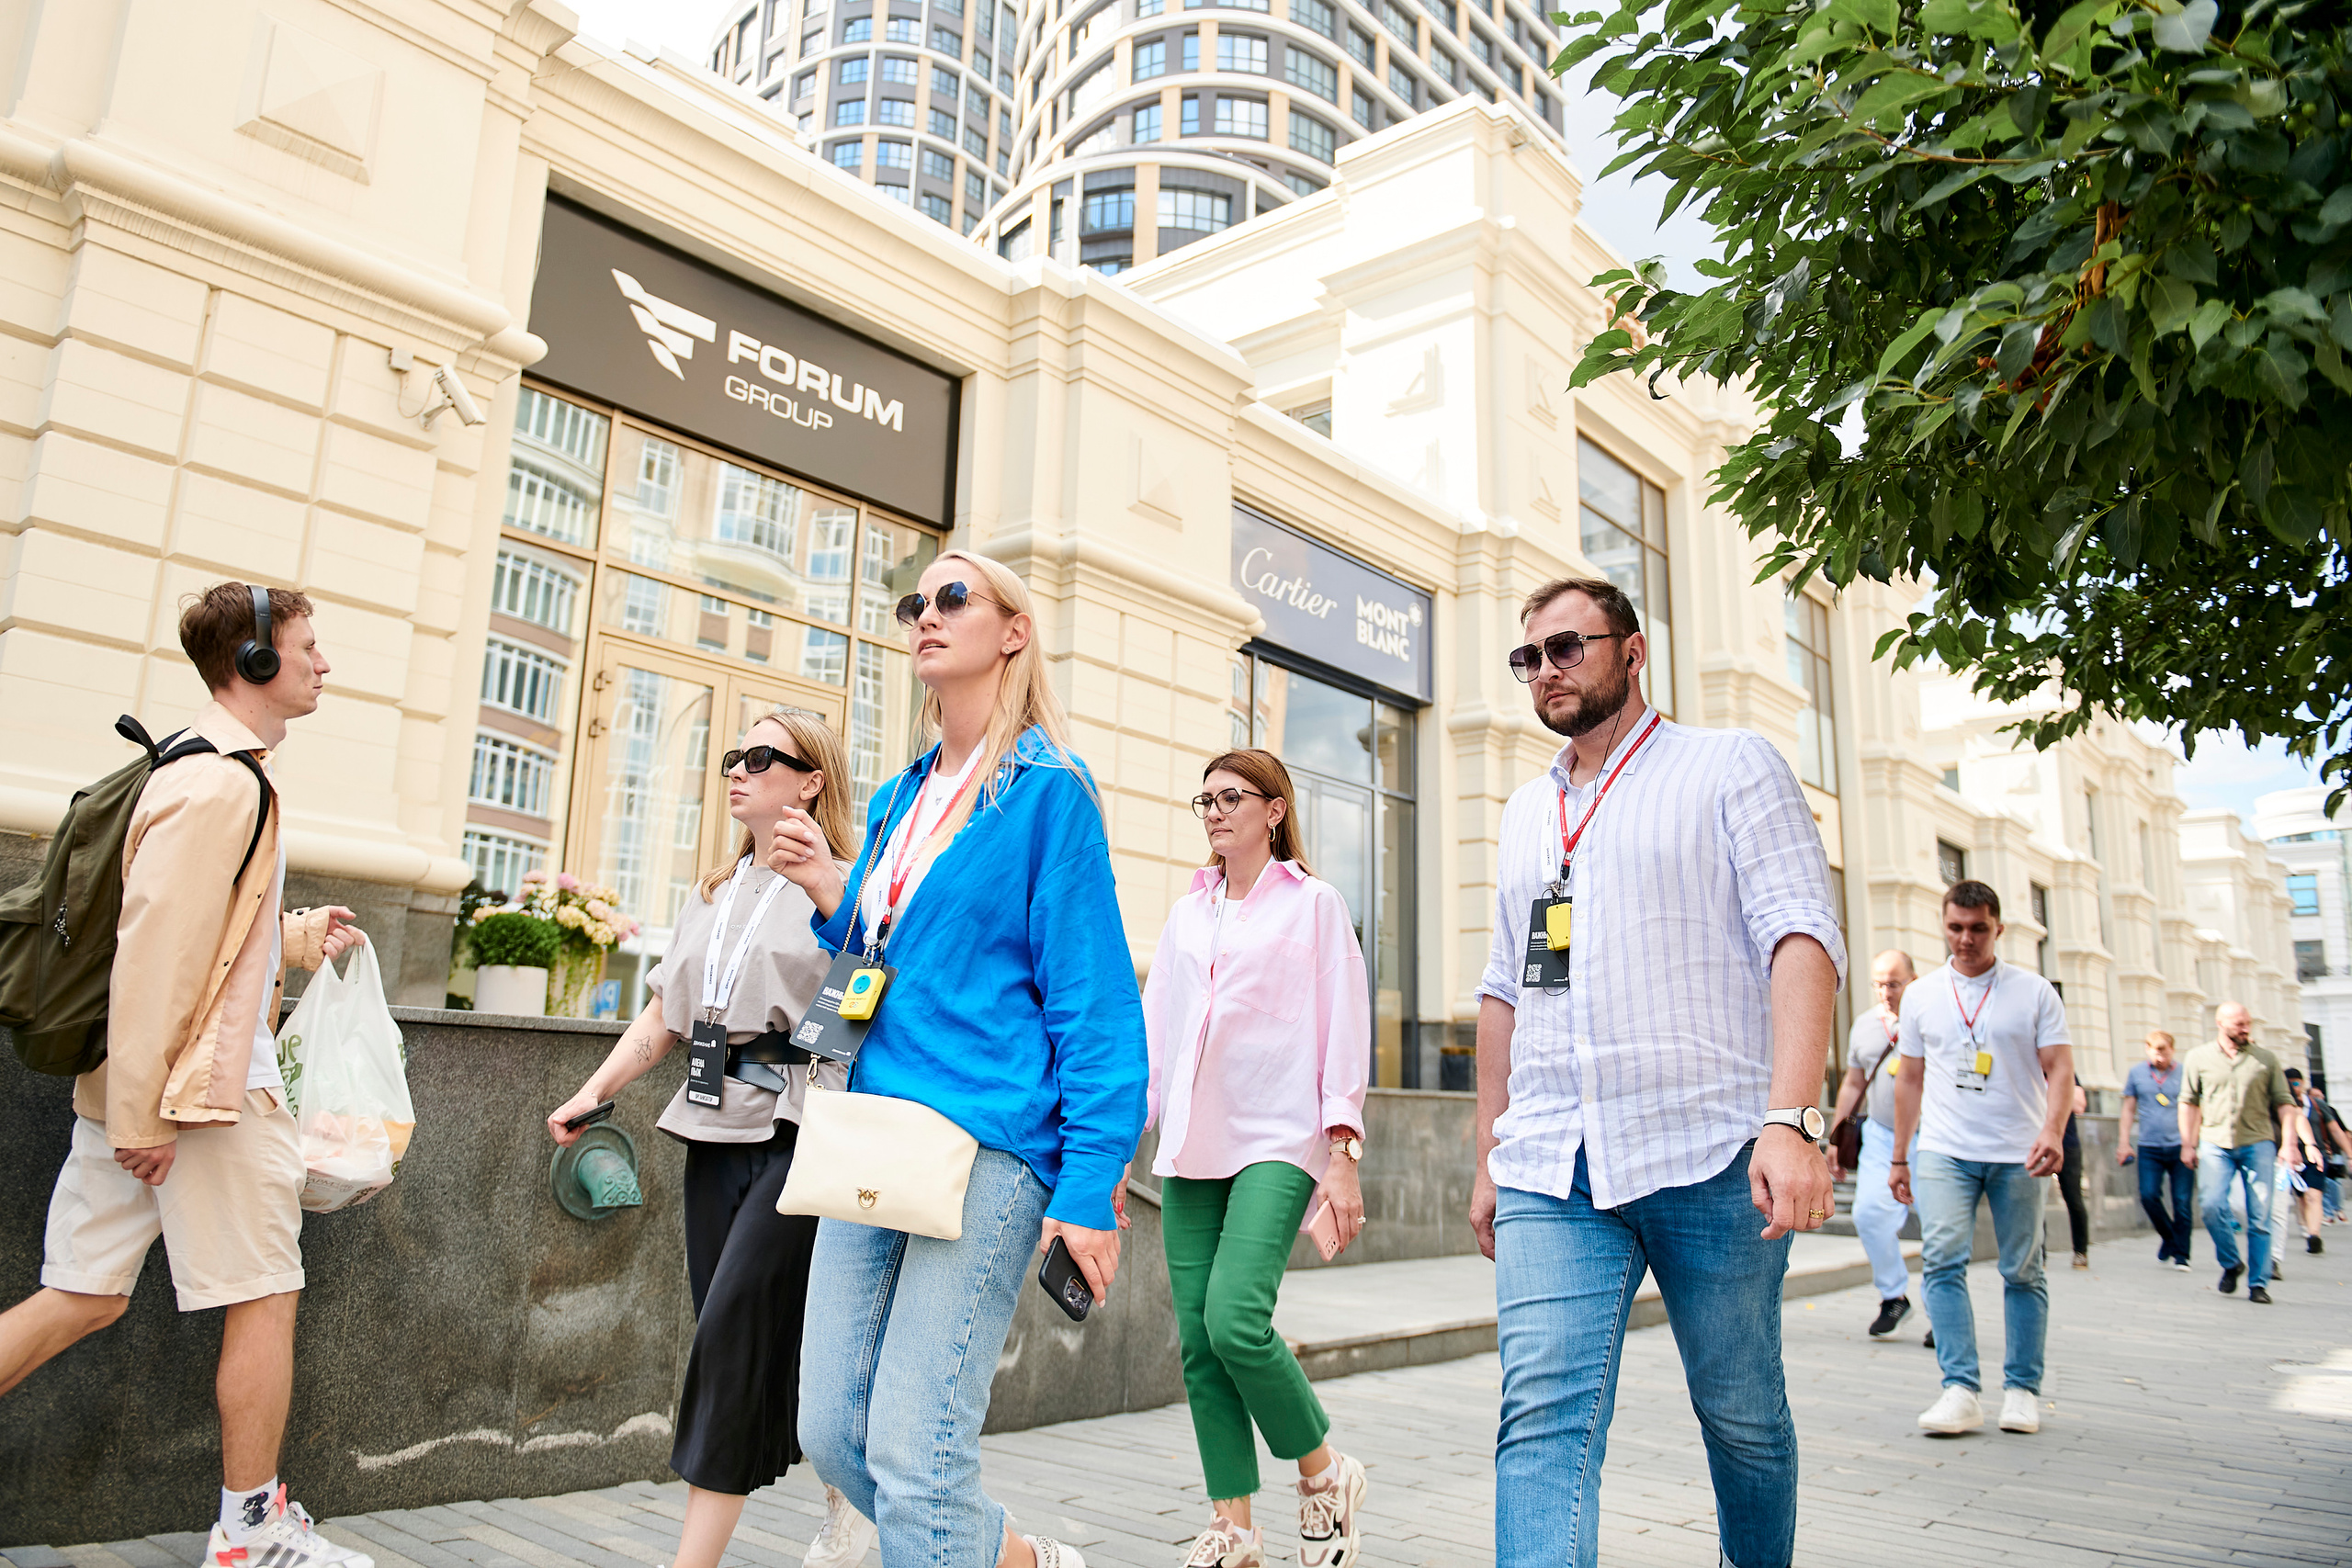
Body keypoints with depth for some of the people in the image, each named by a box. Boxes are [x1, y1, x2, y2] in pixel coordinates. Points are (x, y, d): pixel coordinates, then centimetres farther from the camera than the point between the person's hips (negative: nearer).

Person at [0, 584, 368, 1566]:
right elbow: (154, 948, -22)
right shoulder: (222, 786, -17)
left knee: (84, 1297, 14)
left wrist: (298, 936, 21)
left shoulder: (207, 772, 14)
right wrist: (144, 1113, -21)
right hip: (210, 1087, -10)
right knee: (265, 1296, 3)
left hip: (134, 1087, 10)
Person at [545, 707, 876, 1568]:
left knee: (736, 1324, -10)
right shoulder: (710, 897, 20)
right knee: (764, 1339, 7)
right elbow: (663, 1016, 20)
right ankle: (848, 1493, 27)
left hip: (801, 1132, -7)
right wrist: (595, 1091, 9)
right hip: (718, 1127, 7)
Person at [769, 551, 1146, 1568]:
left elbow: (1093, 997, -9)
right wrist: (831, 894, 5)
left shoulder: (1047, 788, -4)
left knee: (913, 1454, -7)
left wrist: (1092, 1184, -15)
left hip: (988, 1142, -8)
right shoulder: (899, 800, 17)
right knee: (831, 1432, 10)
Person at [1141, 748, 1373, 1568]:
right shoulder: (1186, 914, 16)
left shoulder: (1314, 903, 4)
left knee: (1236, 1322, -18)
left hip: (1277, 1142, -5)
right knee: (1197, 1341, 1)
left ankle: (1324, 1474, 9)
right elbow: (1152, 1030, 17)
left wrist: (1342, 1158, -8)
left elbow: (1344, 1032, -1)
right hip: (1191, 1150, 5)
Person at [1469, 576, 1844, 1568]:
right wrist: (1488, 1153, 18)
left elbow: (1802, 937, -8)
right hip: (1548, 1172, 4)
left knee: (1741, 1413, 10)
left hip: (1710, 1155, -3)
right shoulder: (1526, 813, 20)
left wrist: (1792, 1119, -21)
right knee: (1544, 1419, -9)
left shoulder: (1731, 766, 4)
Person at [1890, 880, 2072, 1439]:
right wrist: (1899, 1157, 13)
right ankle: (1961, 1390, -13)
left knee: (2023, 1271, 5)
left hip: (2019, 1154, -1)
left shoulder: (2034, 992, 4)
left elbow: (2059, 1068, -1)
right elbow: (1910, 1079, 14)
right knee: (1942, 1260, -14)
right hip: (1944, 1150, 1)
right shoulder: (1922, 994, 9)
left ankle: (2022, 1390, 17)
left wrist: (2053, 1131, -19)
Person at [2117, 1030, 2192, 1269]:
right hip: (2149, 1148, 1)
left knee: (2182, 1202, -2)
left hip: (2180, 1147, -1)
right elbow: (2128, 1109, 12)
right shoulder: (2136, 1073, 8)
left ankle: (2180, 1255, 12)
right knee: (2148, 1195, -10)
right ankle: (2168, 1237, 16)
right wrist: (2124, 1142, 6)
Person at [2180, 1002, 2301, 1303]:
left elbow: (2284, 1103, 9)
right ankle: (2231, 1263, 8)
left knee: (2259, 1216, -2)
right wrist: (2187, 1144, 6)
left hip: (2258, 1143, 0)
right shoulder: (2198, 1058, 8)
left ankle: (2258, 1283, 8)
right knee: (2211, 1205, -15)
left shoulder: (2266, 1060, 9)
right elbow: (2189, 1102, 11)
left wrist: (2289, 1142, -3)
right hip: (2216, 1143, 0)